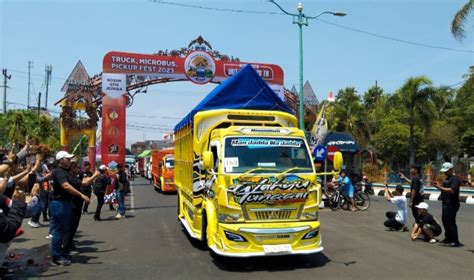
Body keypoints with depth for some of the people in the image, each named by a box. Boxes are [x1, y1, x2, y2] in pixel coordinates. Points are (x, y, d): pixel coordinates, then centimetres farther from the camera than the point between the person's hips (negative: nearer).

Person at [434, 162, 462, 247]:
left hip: (452, 204, -10)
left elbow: (452, 190, -25)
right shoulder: (447, 178, 17)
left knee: (451, 222, -7)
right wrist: (439, 185, 7)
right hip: (446, 203, 10)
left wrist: (440, 187, -24)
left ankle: (455, 241, 0)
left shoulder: (455, 179, -13)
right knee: (445, 221, 15)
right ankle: (448, 239, 26)